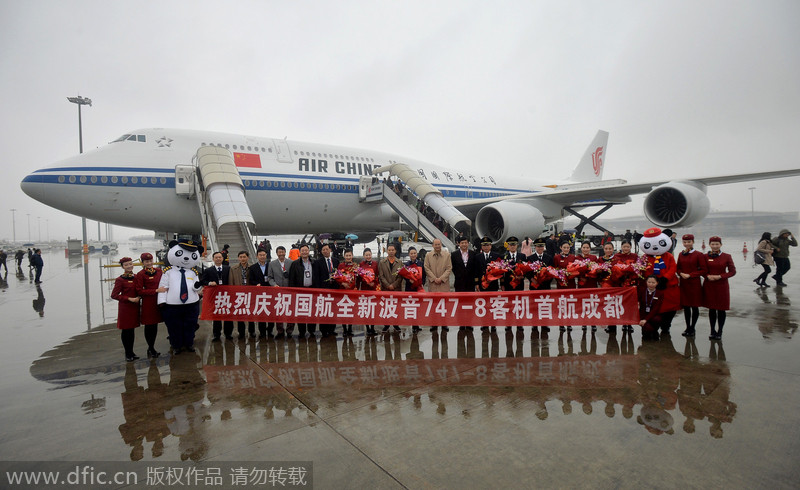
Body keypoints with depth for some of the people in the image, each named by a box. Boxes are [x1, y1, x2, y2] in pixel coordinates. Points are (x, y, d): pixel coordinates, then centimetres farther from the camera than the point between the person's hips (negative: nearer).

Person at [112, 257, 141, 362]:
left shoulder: (136, 277, 7)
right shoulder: (120, 280, -10)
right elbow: (114, 295, -13)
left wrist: (138, 298, 2)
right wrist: (130, 299, -17)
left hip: (134, 307, 5)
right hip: (125, 308, -5)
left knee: (132, 329, 12)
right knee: (126, 330, 3)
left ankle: (131, 352, 22)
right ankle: (127, 354, 13)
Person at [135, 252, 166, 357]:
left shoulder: (159, 271, 8)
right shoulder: (140, 274, -7)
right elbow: (139, 291, -11)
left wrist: (164, 290, 2)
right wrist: (156, 290, -18)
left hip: (157, 302, 5)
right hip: (147, 303, -5)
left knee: (155, 325, 12)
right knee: (149, 326, 2)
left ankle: (151, 348, 24)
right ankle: (151, 349, 15)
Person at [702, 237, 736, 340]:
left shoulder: (727, 256, -2)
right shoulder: (705, 257, 1)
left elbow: (732, 271, -2)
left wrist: (720, 276, -16)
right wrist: (708, 276, -12)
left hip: (722, 286, -1)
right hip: (709, 286, 1)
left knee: (721, 309, 5)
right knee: (711, 308, 8)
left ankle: (719, 331, 18)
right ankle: (713, 331, 19)